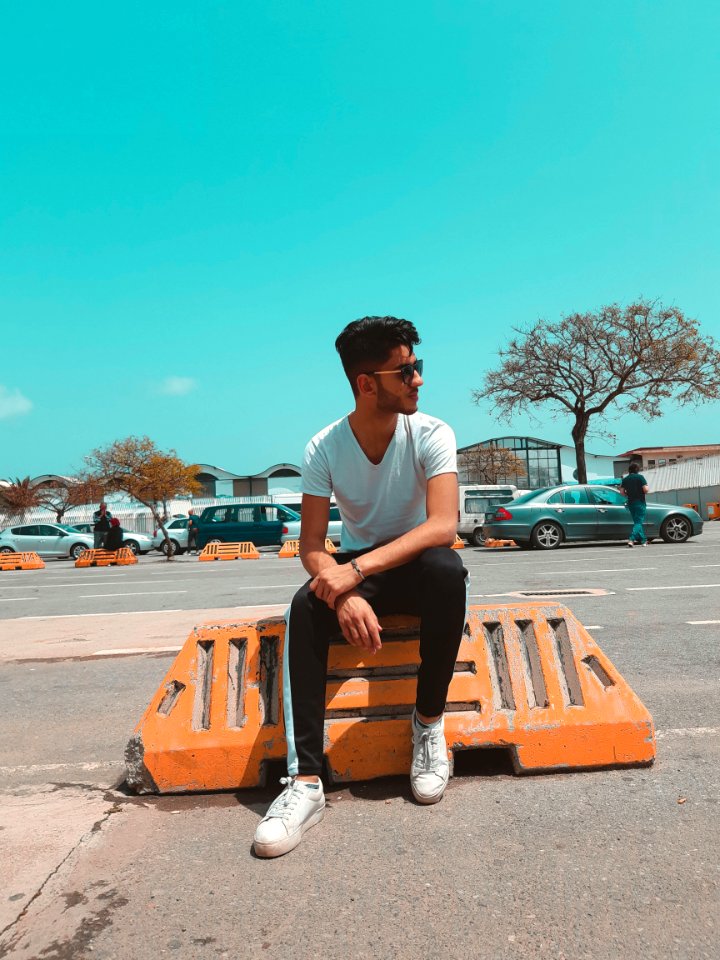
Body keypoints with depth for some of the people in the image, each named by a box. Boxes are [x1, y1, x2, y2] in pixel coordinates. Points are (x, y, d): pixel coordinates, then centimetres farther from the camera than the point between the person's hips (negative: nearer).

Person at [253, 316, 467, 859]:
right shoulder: (324, 448, -11)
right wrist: (345, 595, -35)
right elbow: (311, 544, -13)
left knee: (447, 568, -36)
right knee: (306, 606, -30)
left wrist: (359, 568, -39)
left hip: (416, 564, -1)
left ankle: (429, 722, -15)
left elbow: (443, 525, -27)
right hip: (355, 571, 1)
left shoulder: (432, 435, -14)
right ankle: (305, 782, -28)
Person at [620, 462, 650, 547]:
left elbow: (622, 492, 5)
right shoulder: (640, 477, -7)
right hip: (639, 502, -5)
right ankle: (631, 539, -22)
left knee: (637, 521, 15)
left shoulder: (625, 479, 7)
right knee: (639, 522, -4)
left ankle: (643, 540, 20)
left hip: (630, 503, 5)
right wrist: (648, 487, 7)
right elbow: (645, 489, -14)